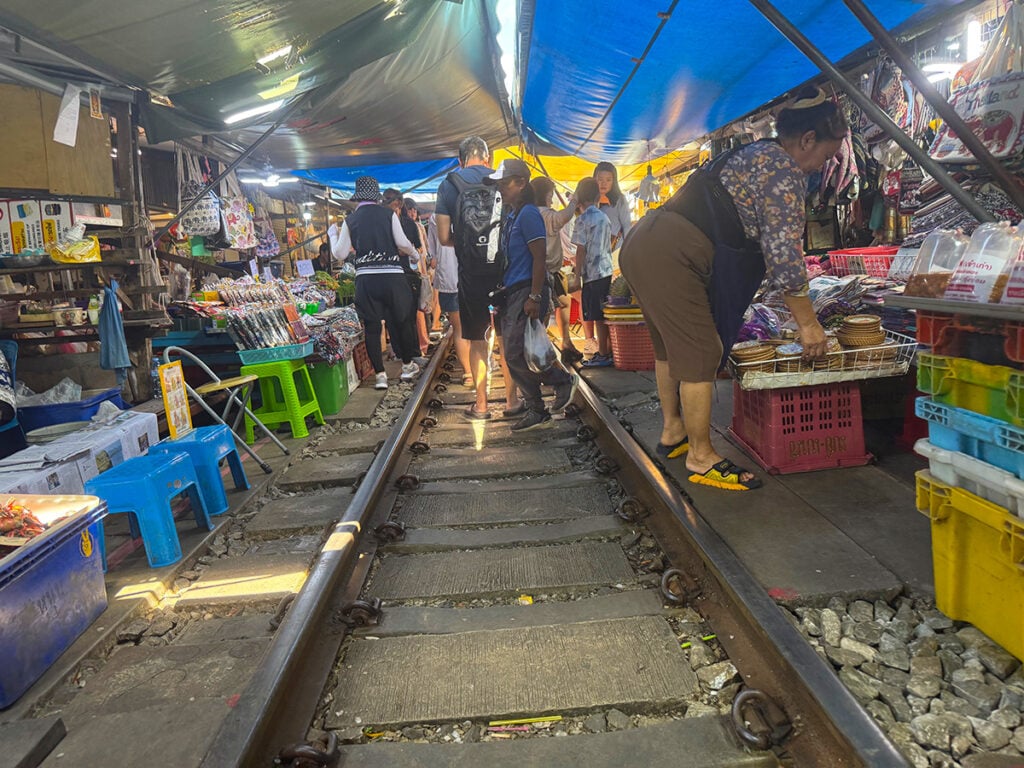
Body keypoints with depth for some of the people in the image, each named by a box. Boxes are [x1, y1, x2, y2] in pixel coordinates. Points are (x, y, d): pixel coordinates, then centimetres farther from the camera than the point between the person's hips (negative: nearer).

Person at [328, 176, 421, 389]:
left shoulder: (350, 220, 5)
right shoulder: (388, 214, 1)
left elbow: (340, 254, 7)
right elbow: (403, 244, -3)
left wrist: (333, 235, 25)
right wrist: (414, 254, 18)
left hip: (365, 278, 1)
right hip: (392, 274, 0)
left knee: (371, 326, 7)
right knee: (401, 320, 15)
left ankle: (380, 374, 4)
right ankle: (407, 366, 27)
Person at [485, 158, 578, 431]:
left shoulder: (528, 214, -10)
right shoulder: (509, 215, 17)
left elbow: (540, 258, -16)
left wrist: (535, 297, -21)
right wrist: (500, 293, 19)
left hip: (526, 293, -9)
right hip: (510, 293, 10)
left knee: (515, 355, -13)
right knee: (514, 357, 8)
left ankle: (564, 380, 7)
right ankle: (536, 411, 16)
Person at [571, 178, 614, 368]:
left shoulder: (583, 219, -10)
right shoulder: (604, 217, 12)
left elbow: (581, 250, -13)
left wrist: (577, 274, -7)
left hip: (592, 273, -7)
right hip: (607, 270, 7)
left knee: (598, 317, -3)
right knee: (605, 315, 12)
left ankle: (603, 355, 0)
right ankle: (608, 351, 18)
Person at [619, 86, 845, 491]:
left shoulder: (756, 155, 24)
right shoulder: (786, 172, -7)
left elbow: (772, 250, 27)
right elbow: (785, 257, -11)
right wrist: (808, 323, -2)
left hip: (642, 244, 11)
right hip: (672, 259, -11)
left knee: (671, 347, 21)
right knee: (701, 355, -4)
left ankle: (672, 431, 36)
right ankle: (701, 458, 6)